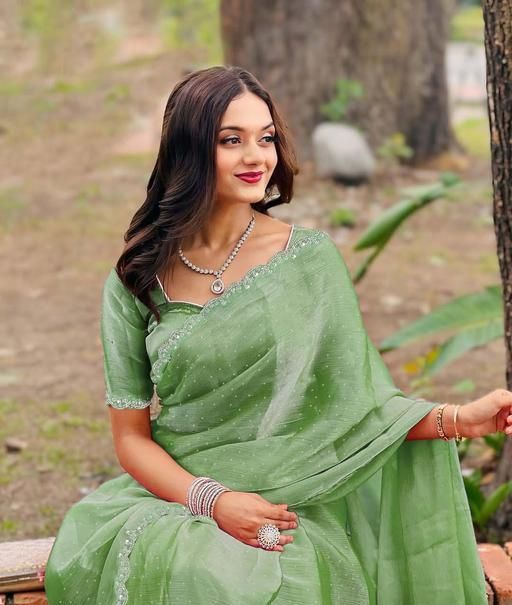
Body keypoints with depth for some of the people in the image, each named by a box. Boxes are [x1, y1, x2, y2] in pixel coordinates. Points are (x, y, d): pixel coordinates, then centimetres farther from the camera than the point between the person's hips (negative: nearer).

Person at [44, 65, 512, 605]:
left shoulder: (311, 257, 0)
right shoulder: (136, 281, 1)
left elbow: (355, 403, -1)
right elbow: (132, 438, 3)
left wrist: (457, 419, -18)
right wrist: (212, 500, -14)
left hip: (291, 512, 0)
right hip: (175, 495, 1)